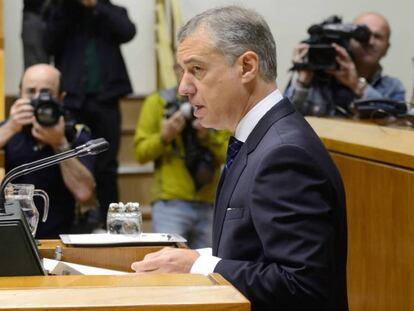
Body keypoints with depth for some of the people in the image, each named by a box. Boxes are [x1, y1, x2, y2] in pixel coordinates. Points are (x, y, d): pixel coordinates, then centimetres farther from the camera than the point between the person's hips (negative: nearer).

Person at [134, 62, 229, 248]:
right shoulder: (157, 102, 4)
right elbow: (141, 152, 0)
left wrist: (209, 137, -13)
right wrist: (163, 138, -16)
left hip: (208, 204, 3)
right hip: (170, 202, -2)